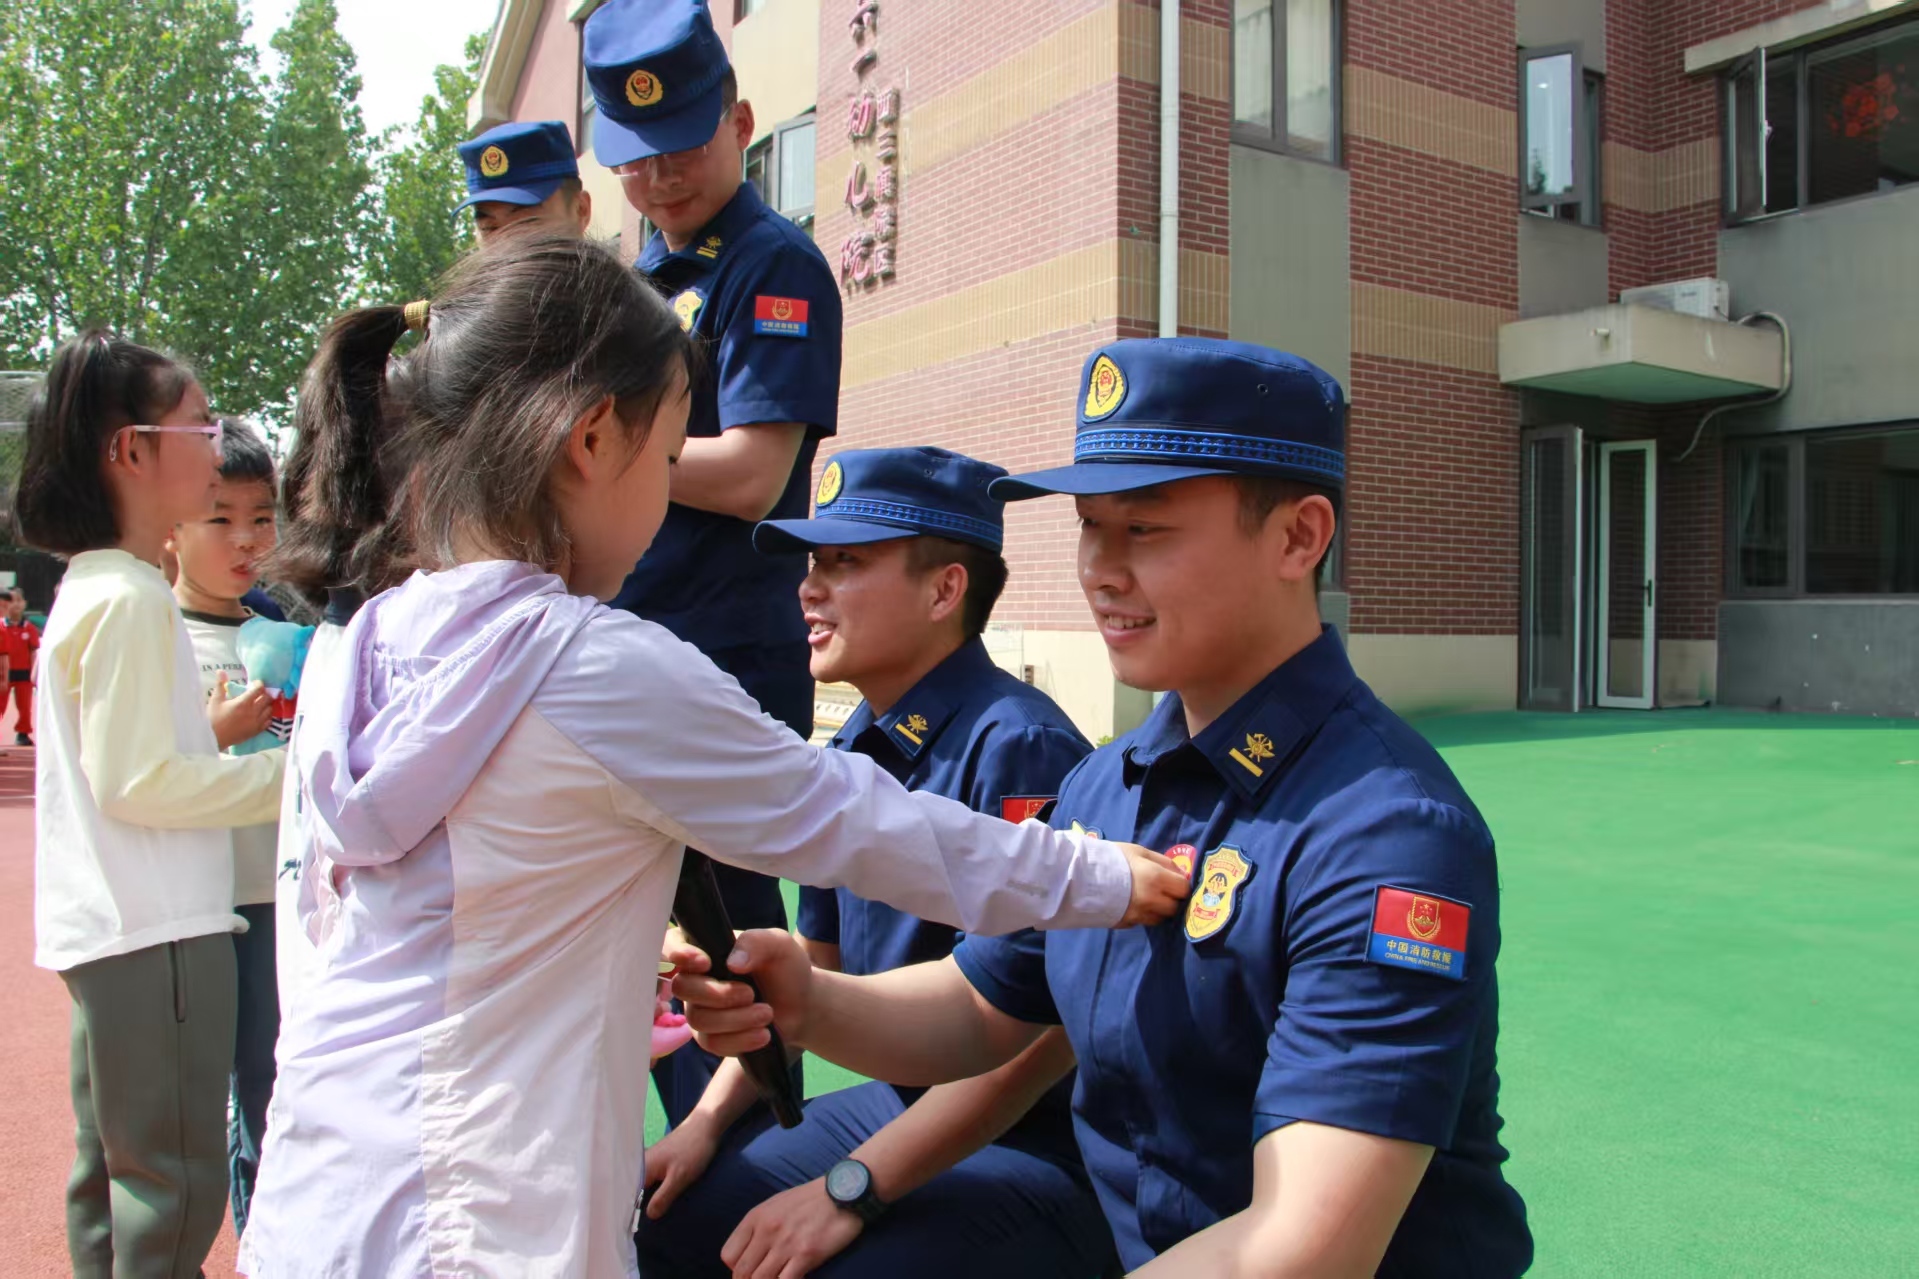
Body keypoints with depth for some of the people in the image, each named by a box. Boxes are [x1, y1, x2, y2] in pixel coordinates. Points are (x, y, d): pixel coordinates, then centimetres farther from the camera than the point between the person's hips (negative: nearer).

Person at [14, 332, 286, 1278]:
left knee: (111, 1172, 18)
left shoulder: (92, 588, 15)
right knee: (174, 1183, -4)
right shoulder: (130, 598, -16)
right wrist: (288, 772, -13)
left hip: (112, 928, 10)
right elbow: (137, 782, -19)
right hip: (155, 928, -10)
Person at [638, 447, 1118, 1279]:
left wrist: (849, 1188, -21)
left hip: (1041, 1144, -7)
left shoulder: (1018, 748, -21)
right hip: (898, 1105, 8)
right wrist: (708, 1120, 4)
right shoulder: (851, 753, 4)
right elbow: (813, 967, 15)